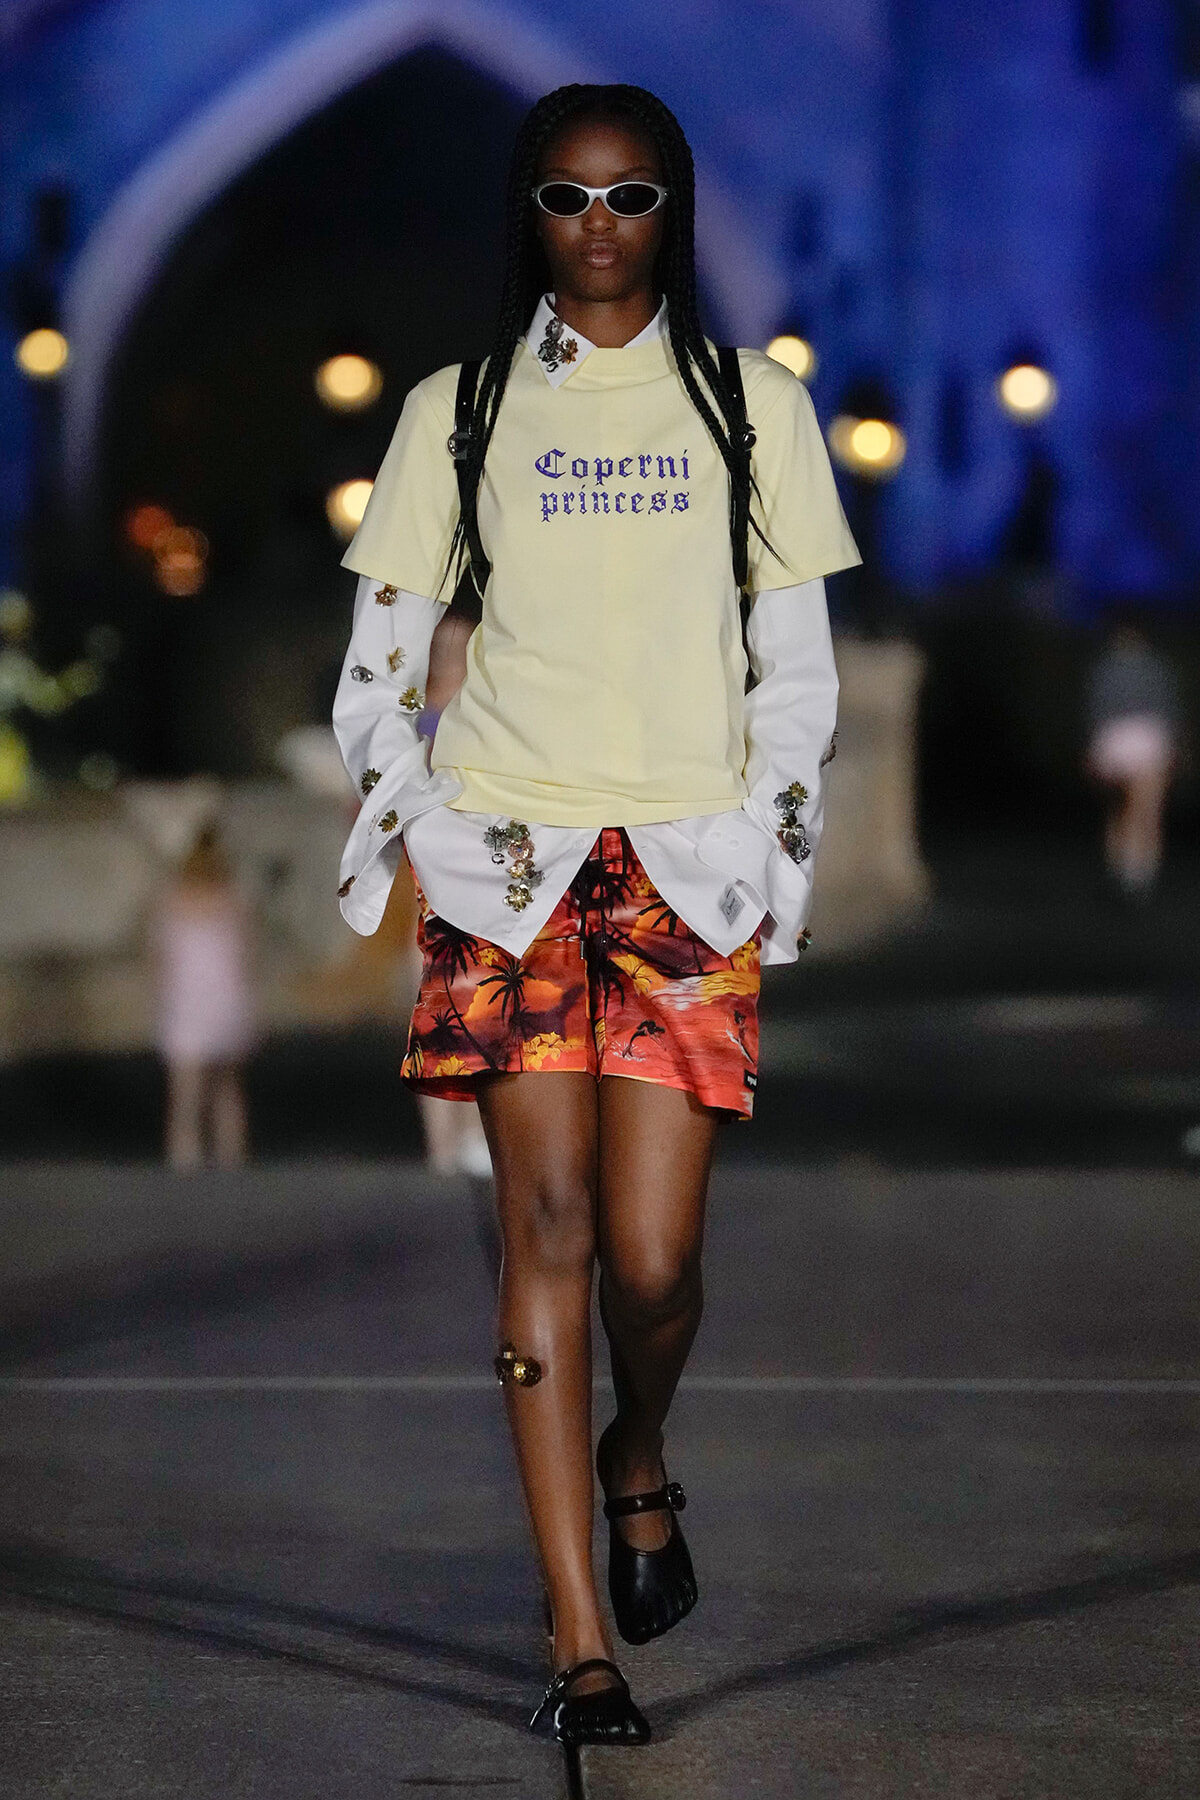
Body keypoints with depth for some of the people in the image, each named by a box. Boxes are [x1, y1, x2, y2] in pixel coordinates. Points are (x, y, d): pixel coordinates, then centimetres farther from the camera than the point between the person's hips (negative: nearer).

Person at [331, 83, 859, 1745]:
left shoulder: (754, 405, 11)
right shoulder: (459, 410, 10)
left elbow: (800, 666, 10)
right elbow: (382, 651, 11)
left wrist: (771, 851, 0)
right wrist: (405, 820, -2)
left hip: (687, 864, 0)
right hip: (509, 857, 0)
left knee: (653, 1256, -6)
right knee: (549, 1224, -7)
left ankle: (638, 1464, 29)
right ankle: (581, 1642, -5)